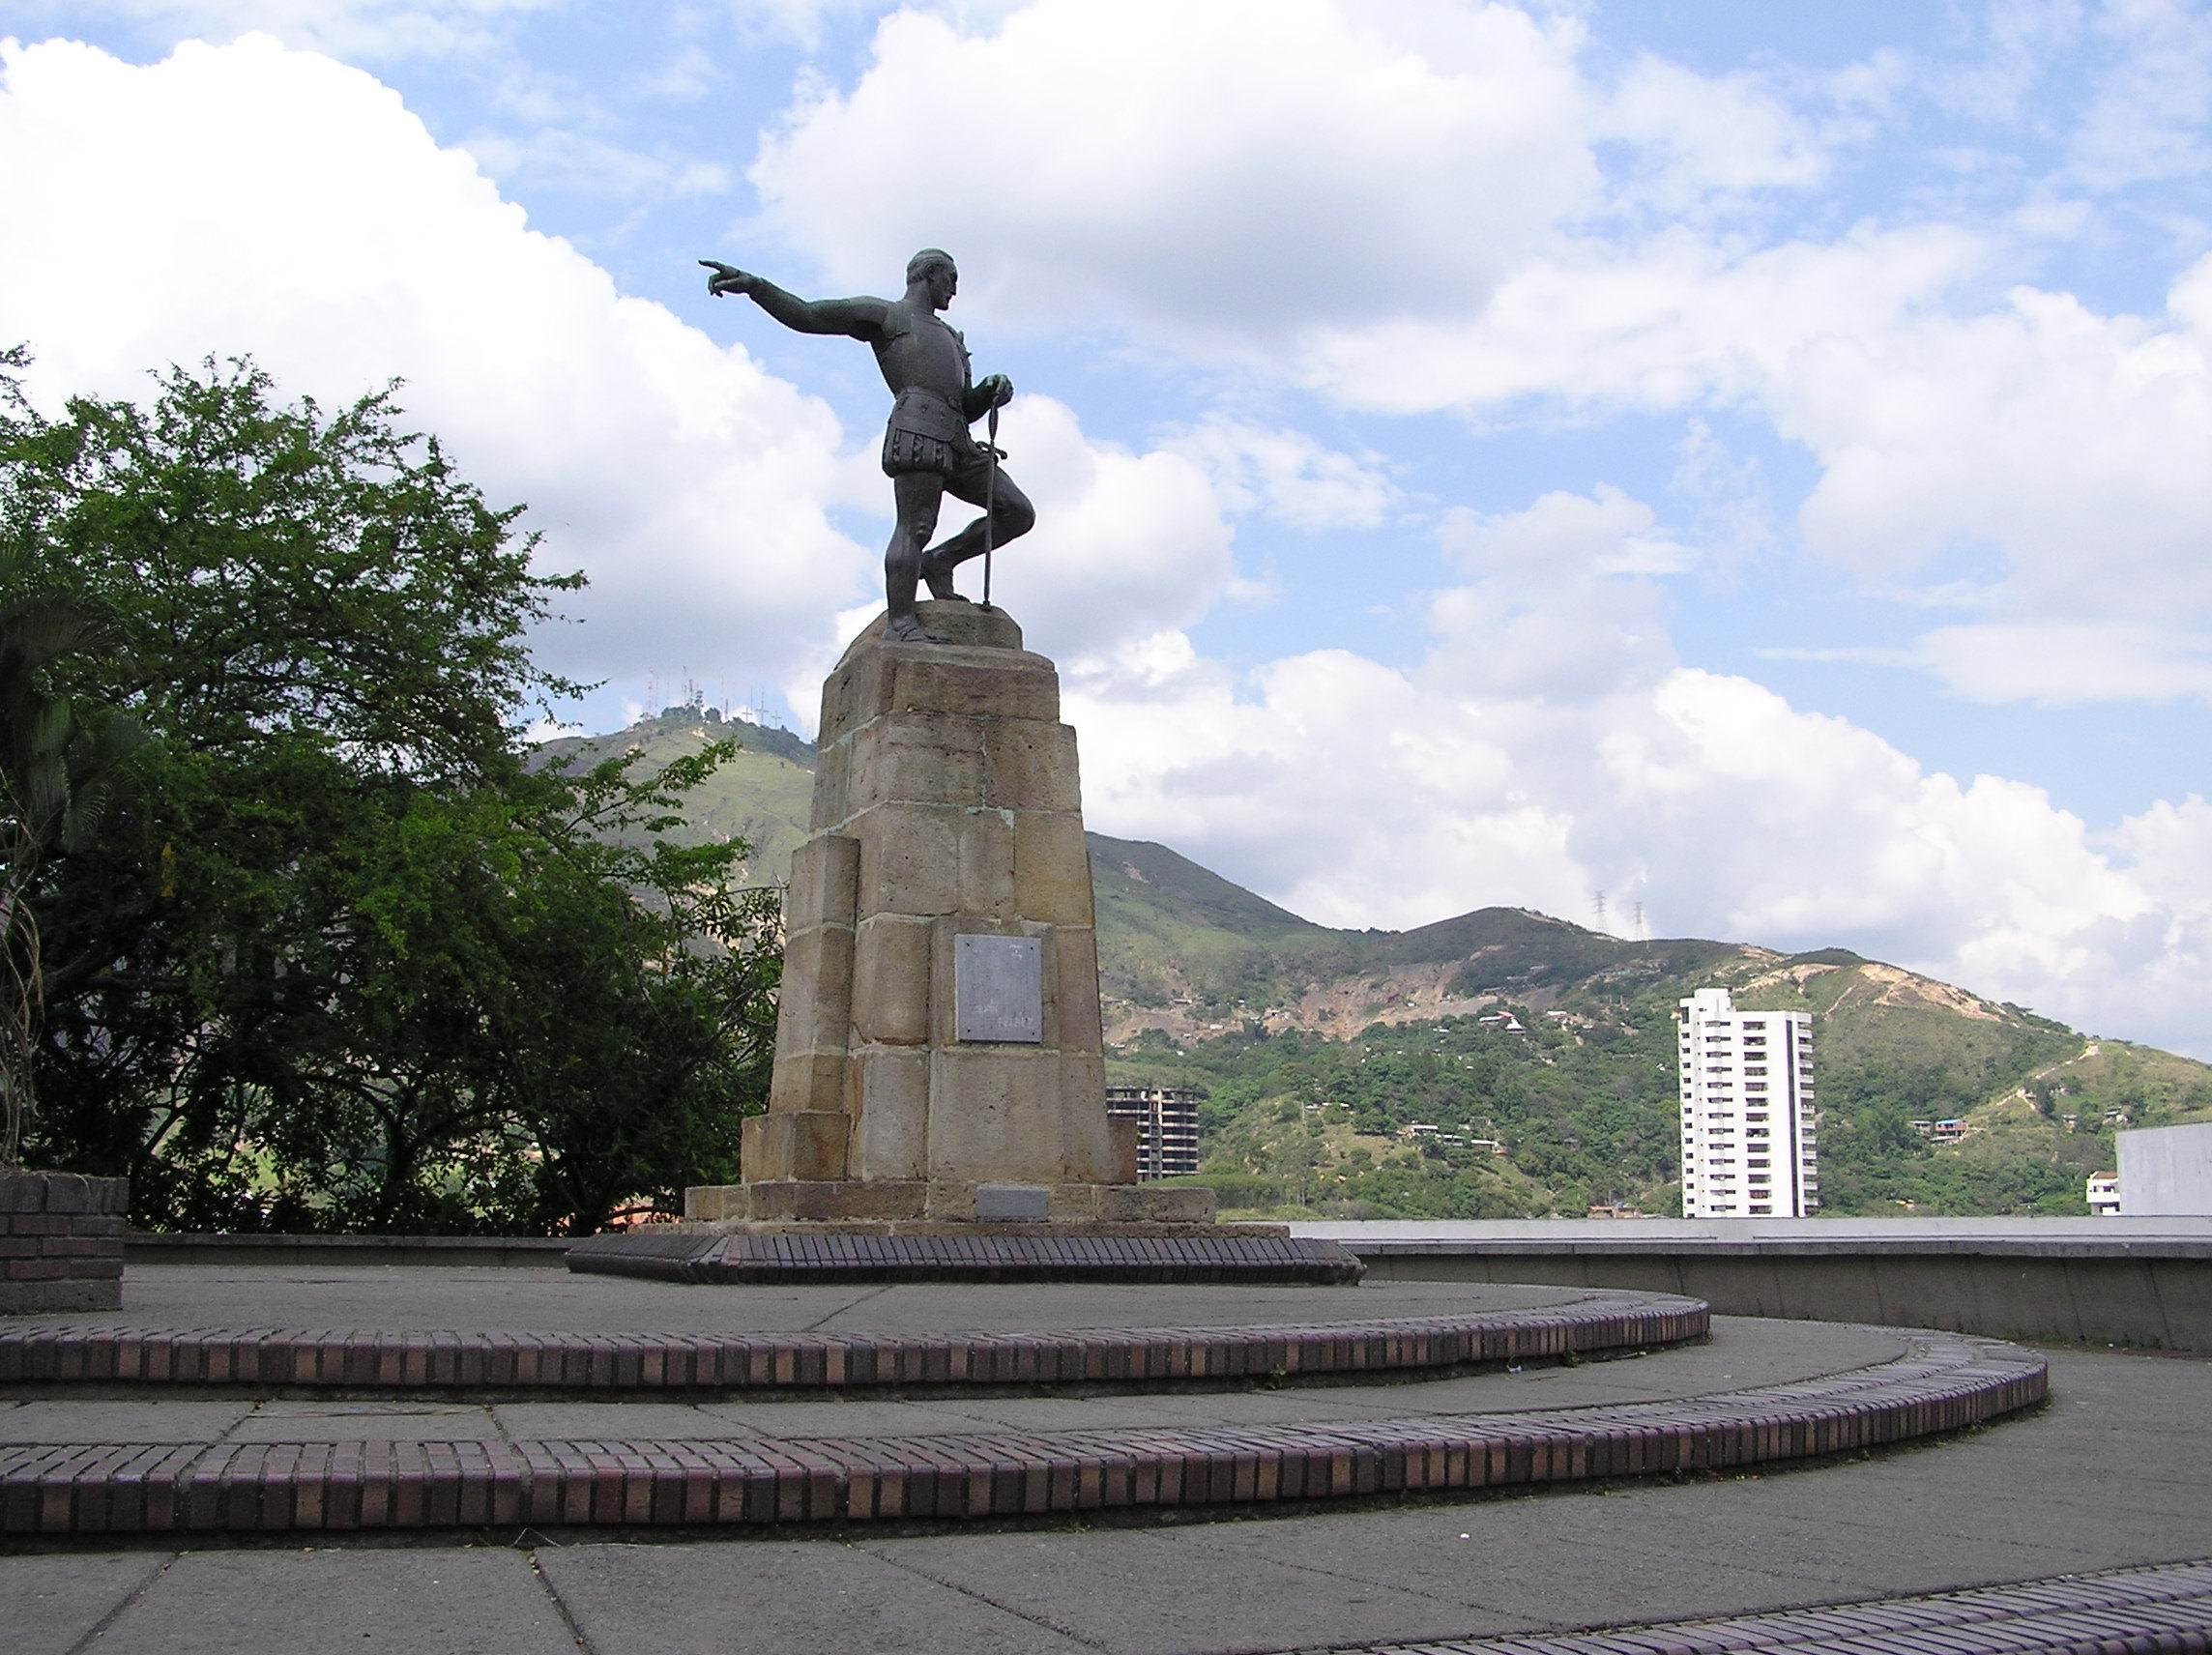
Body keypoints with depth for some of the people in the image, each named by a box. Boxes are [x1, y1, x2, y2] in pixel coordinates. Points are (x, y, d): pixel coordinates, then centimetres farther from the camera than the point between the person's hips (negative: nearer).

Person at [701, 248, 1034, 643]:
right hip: (917, 425, -7)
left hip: (956, 440, 7)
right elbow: (803, 315, 9)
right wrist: (752, 284, -8)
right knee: (914, 527, -18)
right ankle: (900, 623, -21)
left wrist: (993, 389, 8)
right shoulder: (882, 314, 18)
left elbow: (968, 408, 31)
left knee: (1019, 514, 1)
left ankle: (937, 562, 7)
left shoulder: (950, 339, 38)